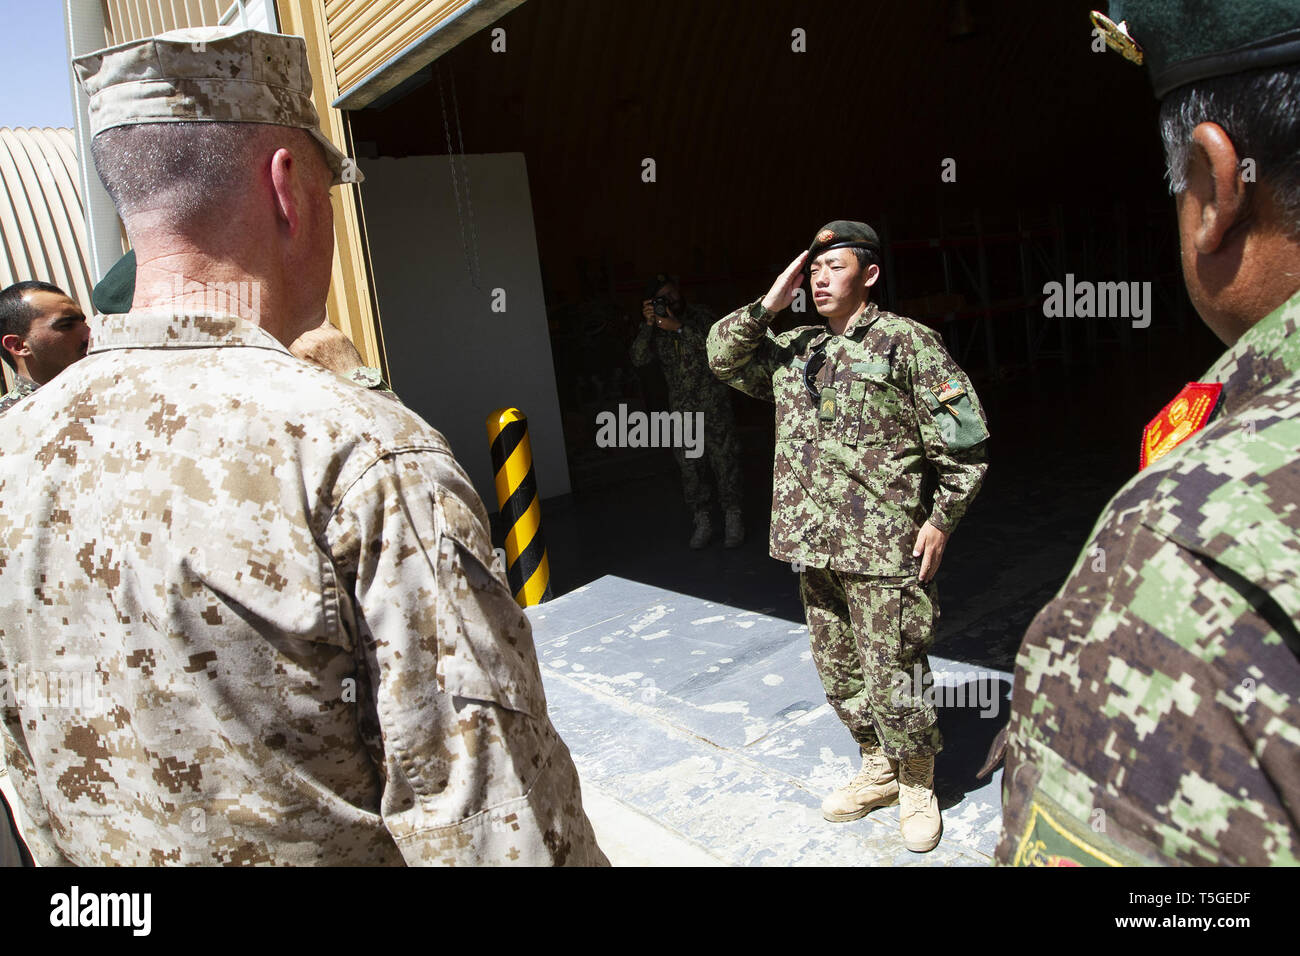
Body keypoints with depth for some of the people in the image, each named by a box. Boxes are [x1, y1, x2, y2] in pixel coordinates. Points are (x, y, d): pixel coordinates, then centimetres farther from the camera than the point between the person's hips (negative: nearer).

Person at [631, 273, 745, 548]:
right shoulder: (656, 327, 7)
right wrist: (648, 325, -17)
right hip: (681, 407, 3)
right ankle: (702, 518, 15)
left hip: (713, 403, -3)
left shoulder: (702, 316, -1)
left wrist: (679, 328, -21)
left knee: (724, 459, -2)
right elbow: (639, 359, -6)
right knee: (690, 465, 4)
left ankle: (733, 516, 10)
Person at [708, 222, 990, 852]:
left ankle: (917, 784, 26)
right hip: (815, 546, 7)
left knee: (892, 678, 1)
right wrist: (769, 305, 3)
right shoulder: (793, 348, 12)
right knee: (839, 673, 17)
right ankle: (879, 769, 37)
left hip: (886, 550, -6)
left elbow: (964, 441, -5)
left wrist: (941, 520, -8)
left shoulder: (906, 341, -6)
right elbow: (723, 355, 15)